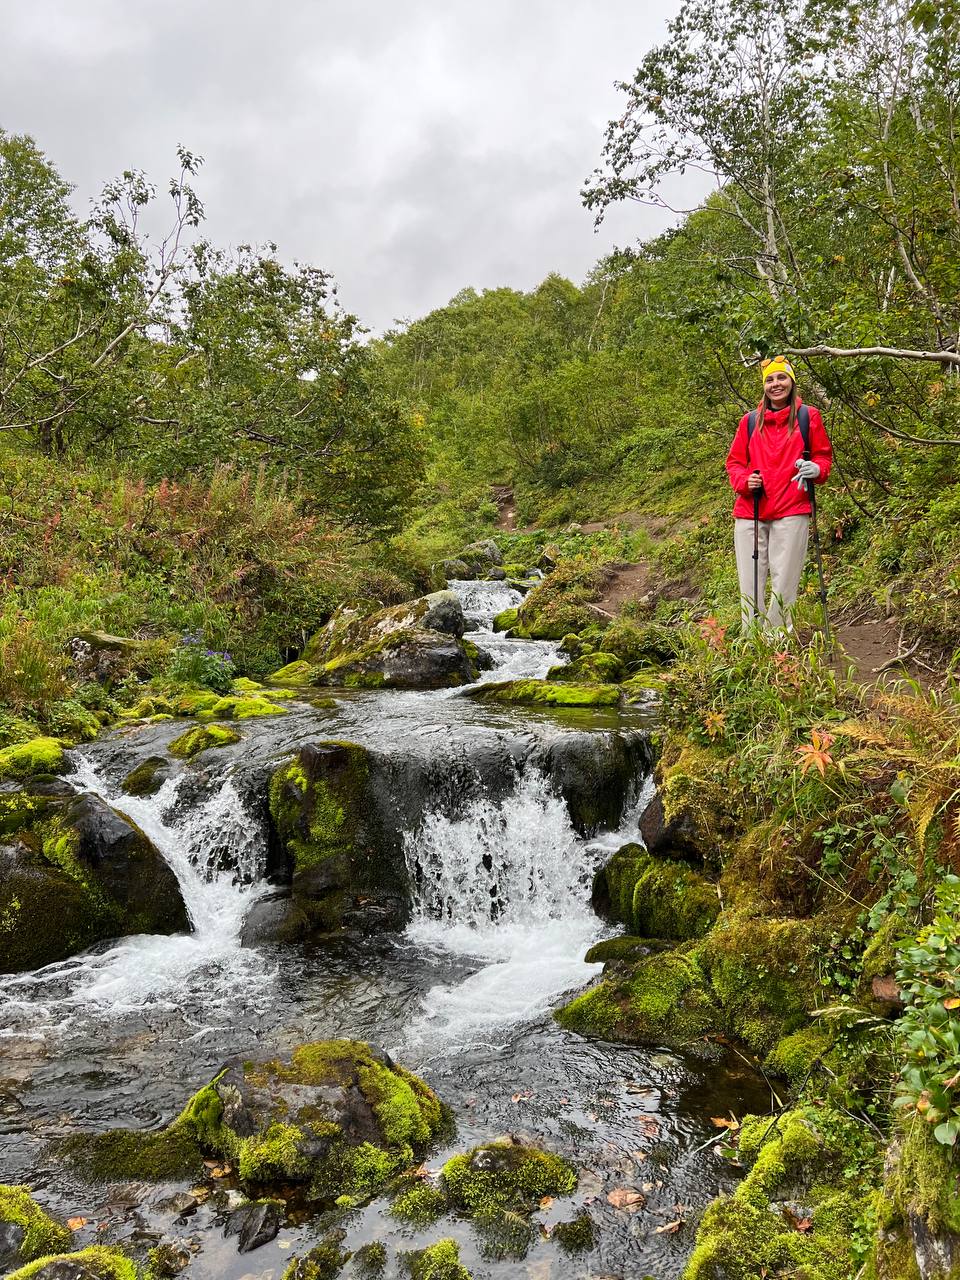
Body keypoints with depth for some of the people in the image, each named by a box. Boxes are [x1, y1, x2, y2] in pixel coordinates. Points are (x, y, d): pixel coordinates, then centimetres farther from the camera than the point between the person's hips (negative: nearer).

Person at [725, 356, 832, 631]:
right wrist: (744, 481, -5)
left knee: (783, 583, -3)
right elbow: (734, 461, 16)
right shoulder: (750, 420, 12)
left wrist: (816, 468, -9)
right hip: (749, 512, 2)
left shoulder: (808, 416, 8)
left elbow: (823, 455, 14)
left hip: (791, 511, -2)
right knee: (749, 583, 1)